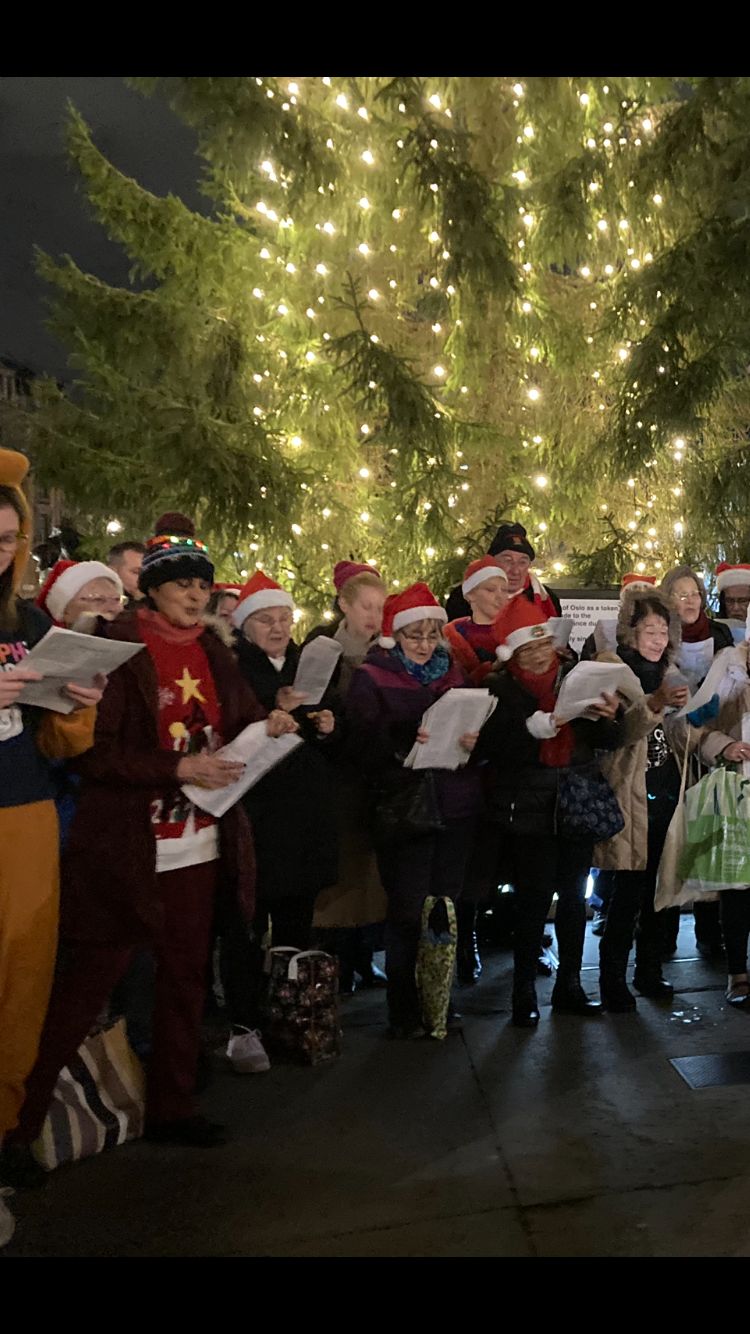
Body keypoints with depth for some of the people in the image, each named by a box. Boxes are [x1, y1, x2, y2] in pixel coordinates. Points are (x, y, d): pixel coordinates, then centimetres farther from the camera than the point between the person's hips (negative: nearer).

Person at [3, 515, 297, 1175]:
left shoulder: (211, 651, 11)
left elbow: (238, 718, 16)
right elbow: (96, 750, -15)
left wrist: (268, 724, -5)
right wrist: (178, 767, -21)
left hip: (198, 844, 7)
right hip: (128, 848, -6)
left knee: (186, 976, 14)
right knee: (86, 983, 1)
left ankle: (171, 1107, 30)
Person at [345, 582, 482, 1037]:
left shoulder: (454, 673, 14)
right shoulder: (372, 678, 1)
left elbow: (476, 724, 13)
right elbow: (361, 744, -10)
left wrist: (474, 740, -10)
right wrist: (402, 745, -27)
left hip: (456, 806, 4)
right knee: (409, 911, -2)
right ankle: (404, 1012, 13)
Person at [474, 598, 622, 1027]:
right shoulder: (499, 688, -3)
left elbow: (608, 742, 6)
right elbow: (488, 748, -13)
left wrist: (607, 718, -15)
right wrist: (529, 730, -26)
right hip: (528, 810, -3)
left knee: (574, 896, 11)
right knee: (534, 900, -3)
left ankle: (570, 984, 26)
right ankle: (525, 993, 12)